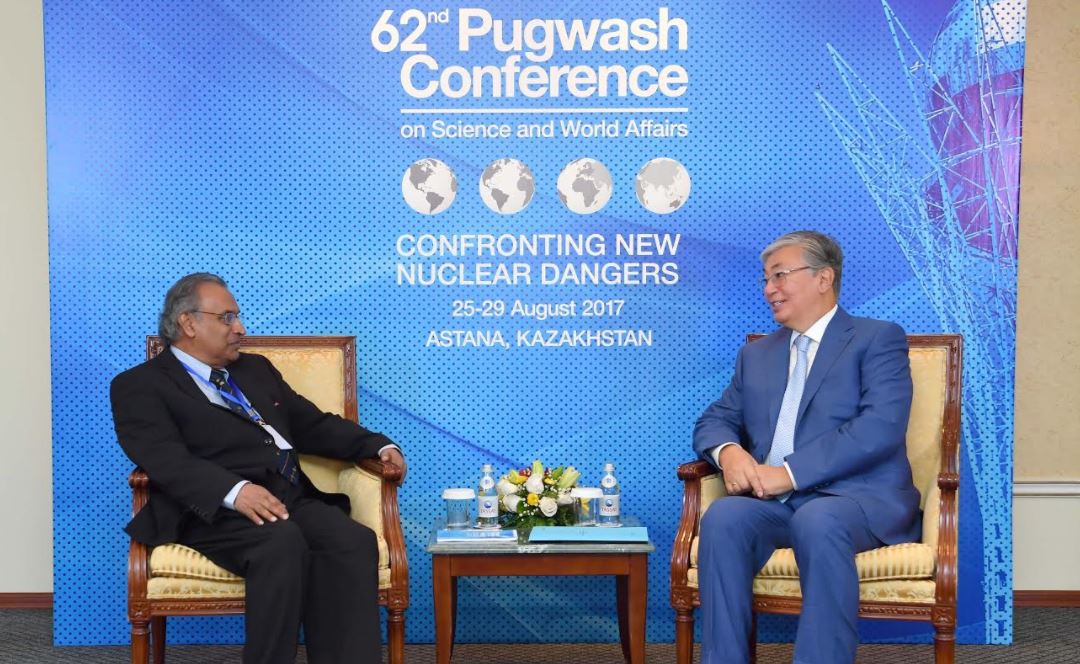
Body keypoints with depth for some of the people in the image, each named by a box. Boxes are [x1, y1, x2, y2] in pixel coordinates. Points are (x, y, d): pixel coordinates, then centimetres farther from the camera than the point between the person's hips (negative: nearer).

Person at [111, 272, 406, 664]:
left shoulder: (256, 369, 27)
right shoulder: (140, 386, 6)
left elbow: (313, 424, 26)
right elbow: (167, 459, -11)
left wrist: (379, 446, 8)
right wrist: (235, 491, -29)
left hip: (291, 498, 6)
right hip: (215, 511, -5)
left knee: (355, 541, -25)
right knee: (283, 542, -36)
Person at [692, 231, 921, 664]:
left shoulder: (878, 339, 5)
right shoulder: (756, 355, 24)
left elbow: (881, 428, -10)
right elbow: (714, 420, 20)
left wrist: (790, 473, -17)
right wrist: (729, 451, -7)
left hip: (860, 499, -4)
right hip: (776, 502, 4)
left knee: (818, 520, -37)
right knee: (723, 516, -28)